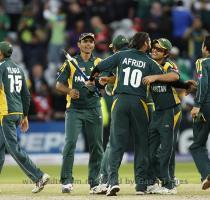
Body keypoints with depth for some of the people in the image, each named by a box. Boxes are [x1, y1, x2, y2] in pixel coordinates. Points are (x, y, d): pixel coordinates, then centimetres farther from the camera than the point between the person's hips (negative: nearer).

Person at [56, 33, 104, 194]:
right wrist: (69, 91, -14)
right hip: (74, 109, -2)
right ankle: (67, 180, -12)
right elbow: (59, 84, 6)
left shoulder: (99, 63, 12)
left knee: (97, 146, 1)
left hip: (94, 109, 2)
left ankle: (94, 183, 10)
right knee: (70, 142, -15)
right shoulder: (71, 63, 9)